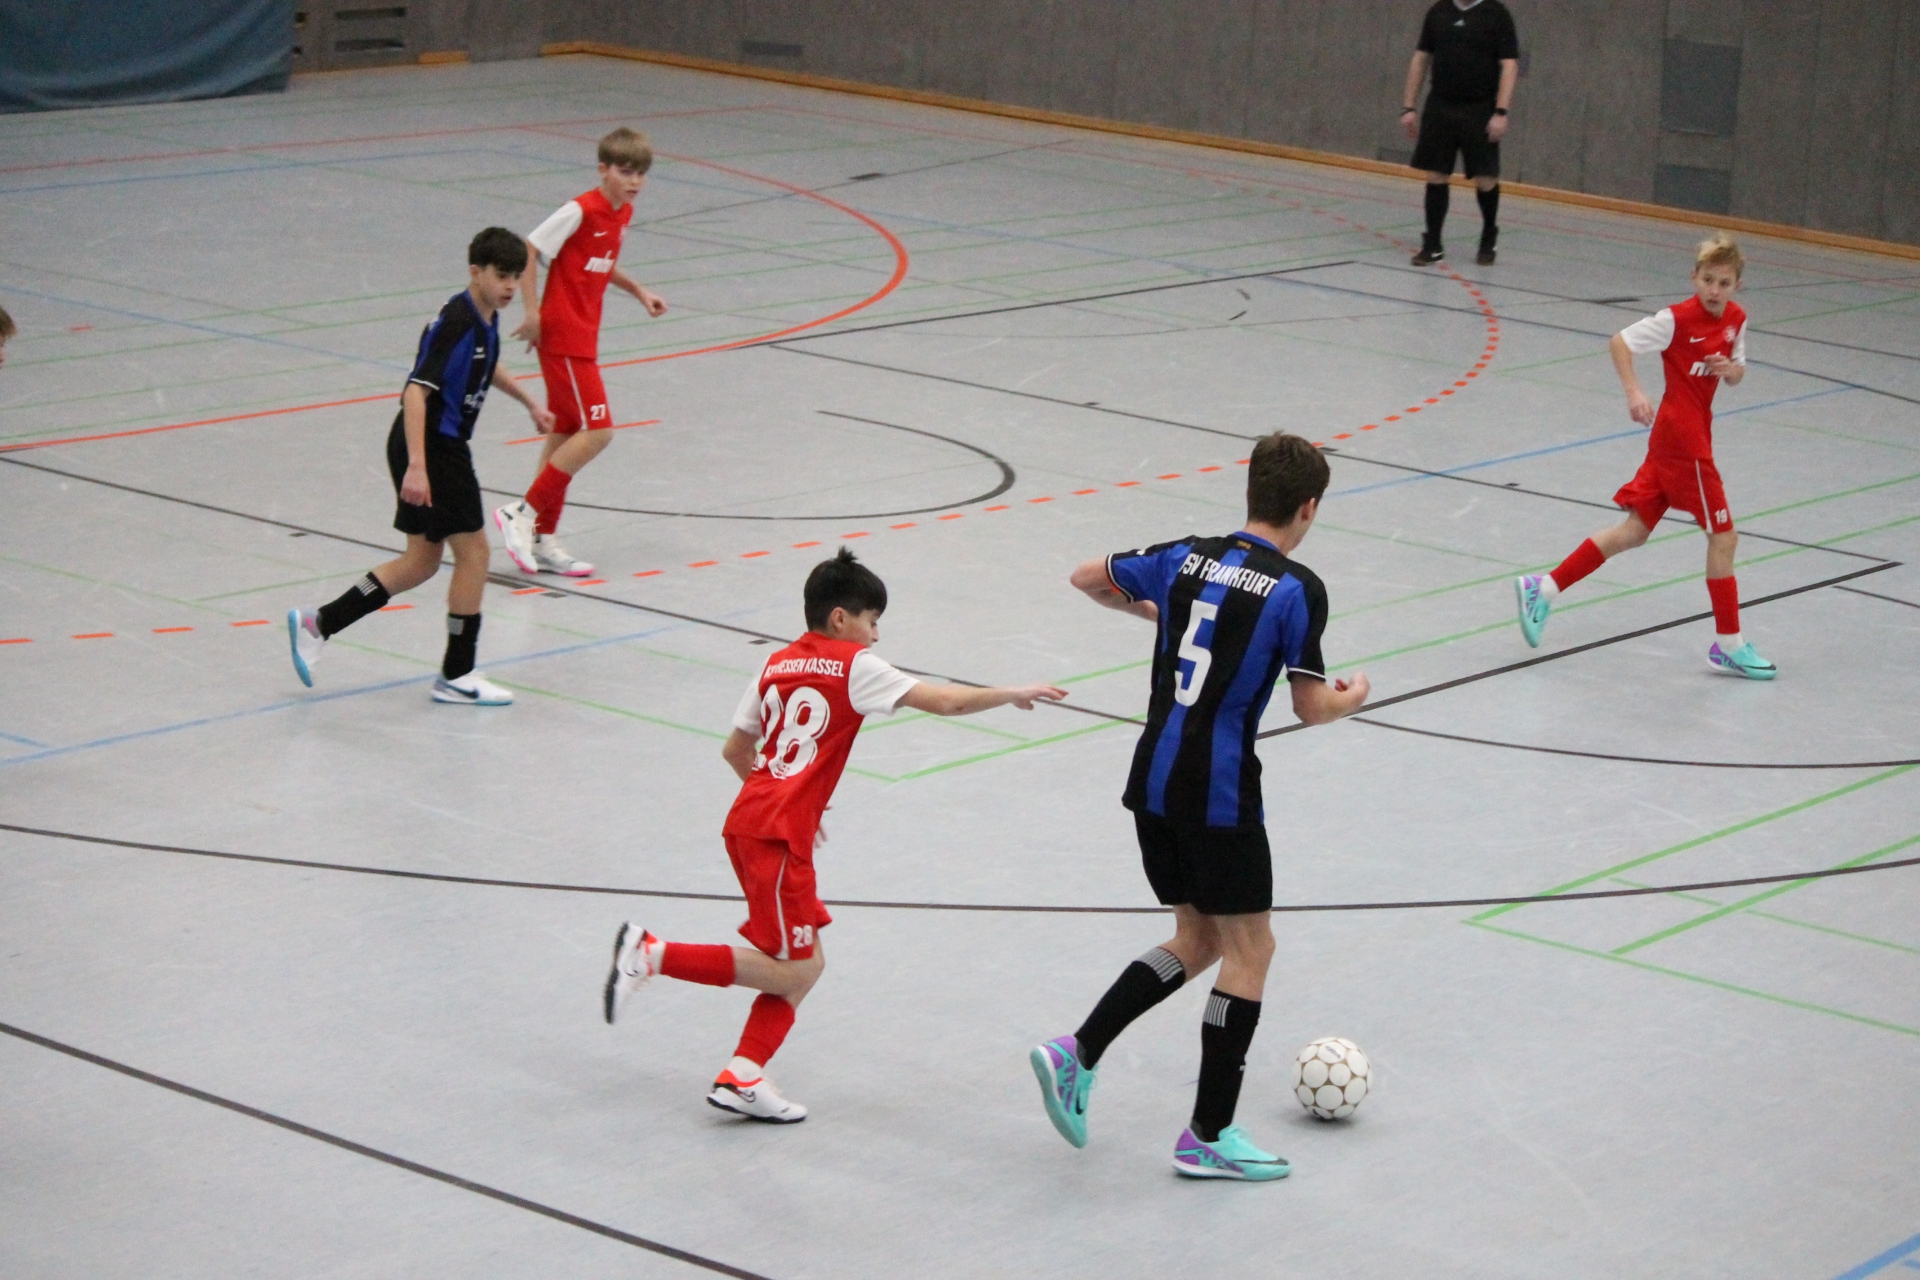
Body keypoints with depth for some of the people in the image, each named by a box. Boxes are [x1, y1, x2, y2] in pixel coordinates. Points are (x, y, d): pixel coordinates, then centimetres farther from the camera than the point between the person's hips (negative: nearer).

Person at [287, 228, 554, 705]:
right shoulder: (455, 321, -22)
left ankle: (317, 623, 17)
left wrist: (528, 402, 42)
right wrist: (416, 466, -37)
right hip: (431, 448, -10)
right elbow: (416, 391, -30)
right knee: (473, 552, -4)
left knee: (422, 561, 13)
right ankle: (456, 675, 6)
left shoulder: (485, 318, 7)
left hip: (443, 447, 10)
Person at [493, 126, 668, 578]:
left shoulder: (623, 213, 10)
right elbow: (528, 251, -16)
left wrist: (640, 291, 15)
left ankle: (543, 540, 17)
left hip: (582, 338, 9)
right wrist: (533, 311, -18)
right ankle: (522, 513, -6)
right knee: (596, 430, -13)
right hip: (561, 335, -9)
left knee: (565, 433, 11)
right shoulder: (581, 211, -17)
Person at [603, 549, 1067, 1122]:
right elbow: (945, 701, -6)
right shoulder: (854, 667, -3)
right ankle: (651, 954, -7)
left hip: (748, 823, 9)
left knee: (804, 964, 12)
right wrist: (1013, 694, 7)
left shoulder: (777, 665, 18)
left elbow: (734, 750, 23)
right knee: (793, 971, -4)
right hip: (777, 836, -9)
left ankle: (743, 1076, 4)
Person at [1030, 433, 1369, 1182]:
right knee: (1248, 949, 7)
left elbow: (1087, 579, 20)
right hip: (1219, 792, -7)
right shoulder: (1296, 589, -10)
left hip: (1152, 781, 7)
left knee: (1198, 939, 20)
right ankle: (1208, 1136, 8)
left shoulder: (1186, 558, 7)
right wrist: (1352, 697, 15)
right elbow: (1311, 707, -7)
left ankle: (1078, 1054, 8)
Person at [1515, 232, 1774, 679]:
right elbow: (1620, 341, -13)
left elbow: (1737, 373, 18)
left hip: (1685, 437, 8)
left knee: (1633, 531, 10)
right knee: (1723, 536, -3)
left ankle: (1542, 590, 14)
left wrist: (1731, 369, -6)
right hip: (1682, 439, -8)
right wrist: (1633, 392, -23)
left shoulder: (1735, 319, 6)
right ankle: (1729, 645, 7)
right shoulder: (1678, 318, -15)